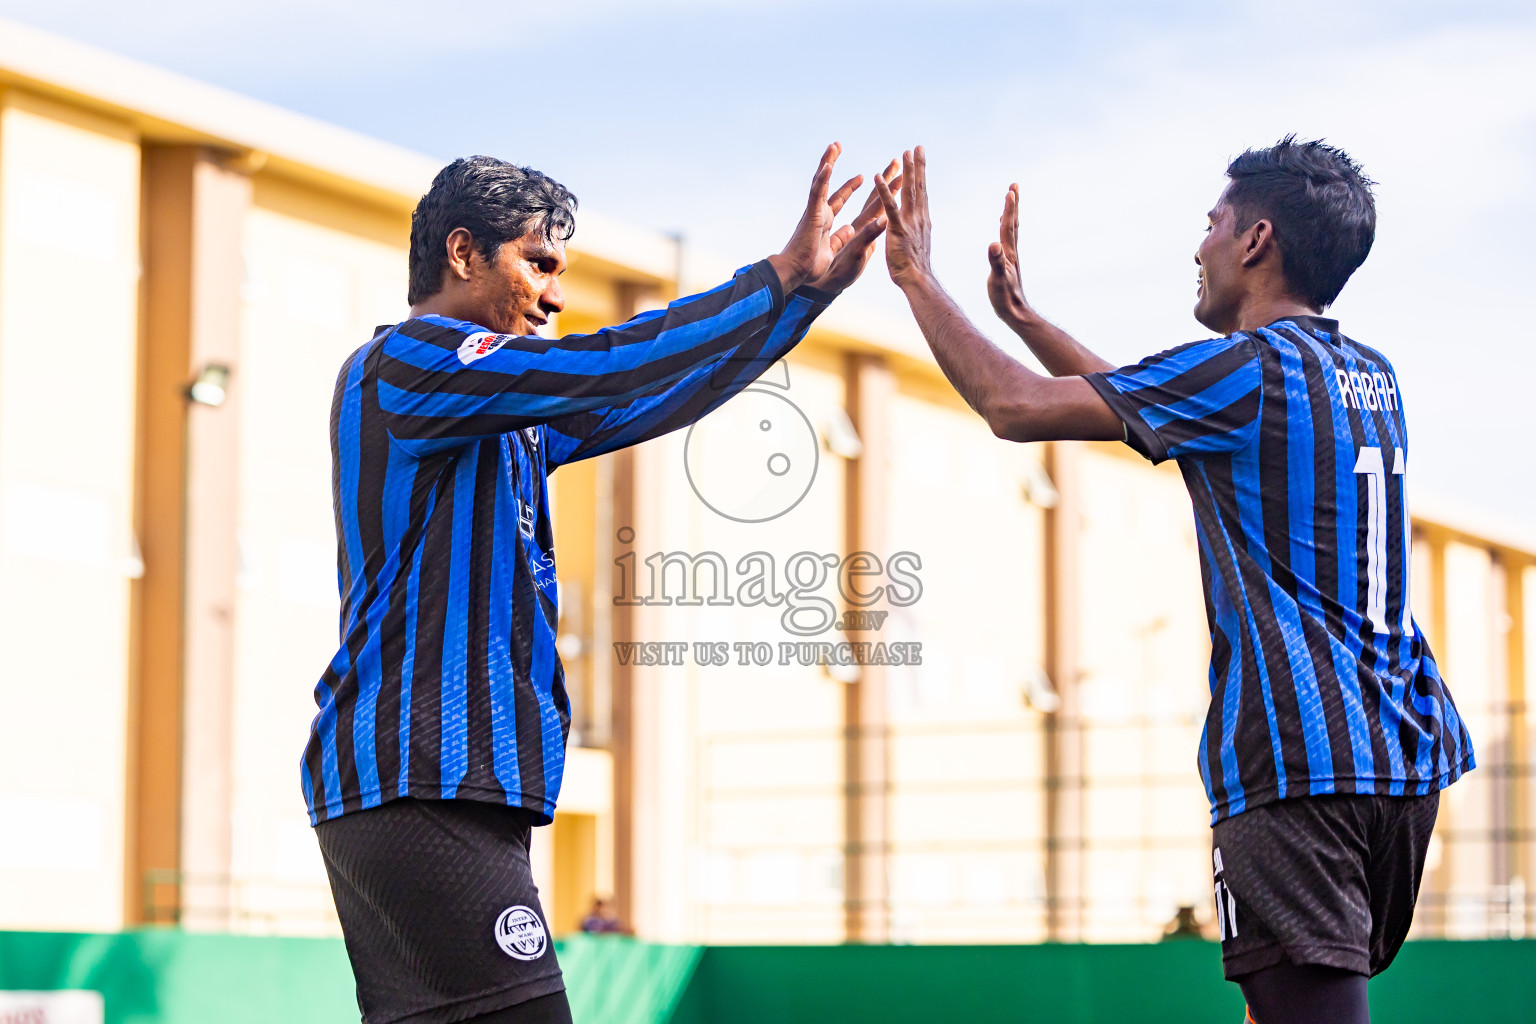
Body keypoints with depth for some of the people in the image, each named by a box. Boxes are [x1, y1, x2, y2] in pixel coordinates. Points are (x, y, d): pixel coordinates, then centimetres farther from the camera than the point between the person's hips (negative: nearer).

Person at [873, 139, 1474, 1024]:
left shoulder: (1248, 369, -9)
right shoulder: (1372, 377, 17)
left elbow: (1015, 406, -6)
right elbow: (1147, 405, 30)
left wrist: (917, 276, 7)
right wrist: (1020, 314, 33)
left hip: (1298, 761, -9)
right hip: (1404, 757, 9)